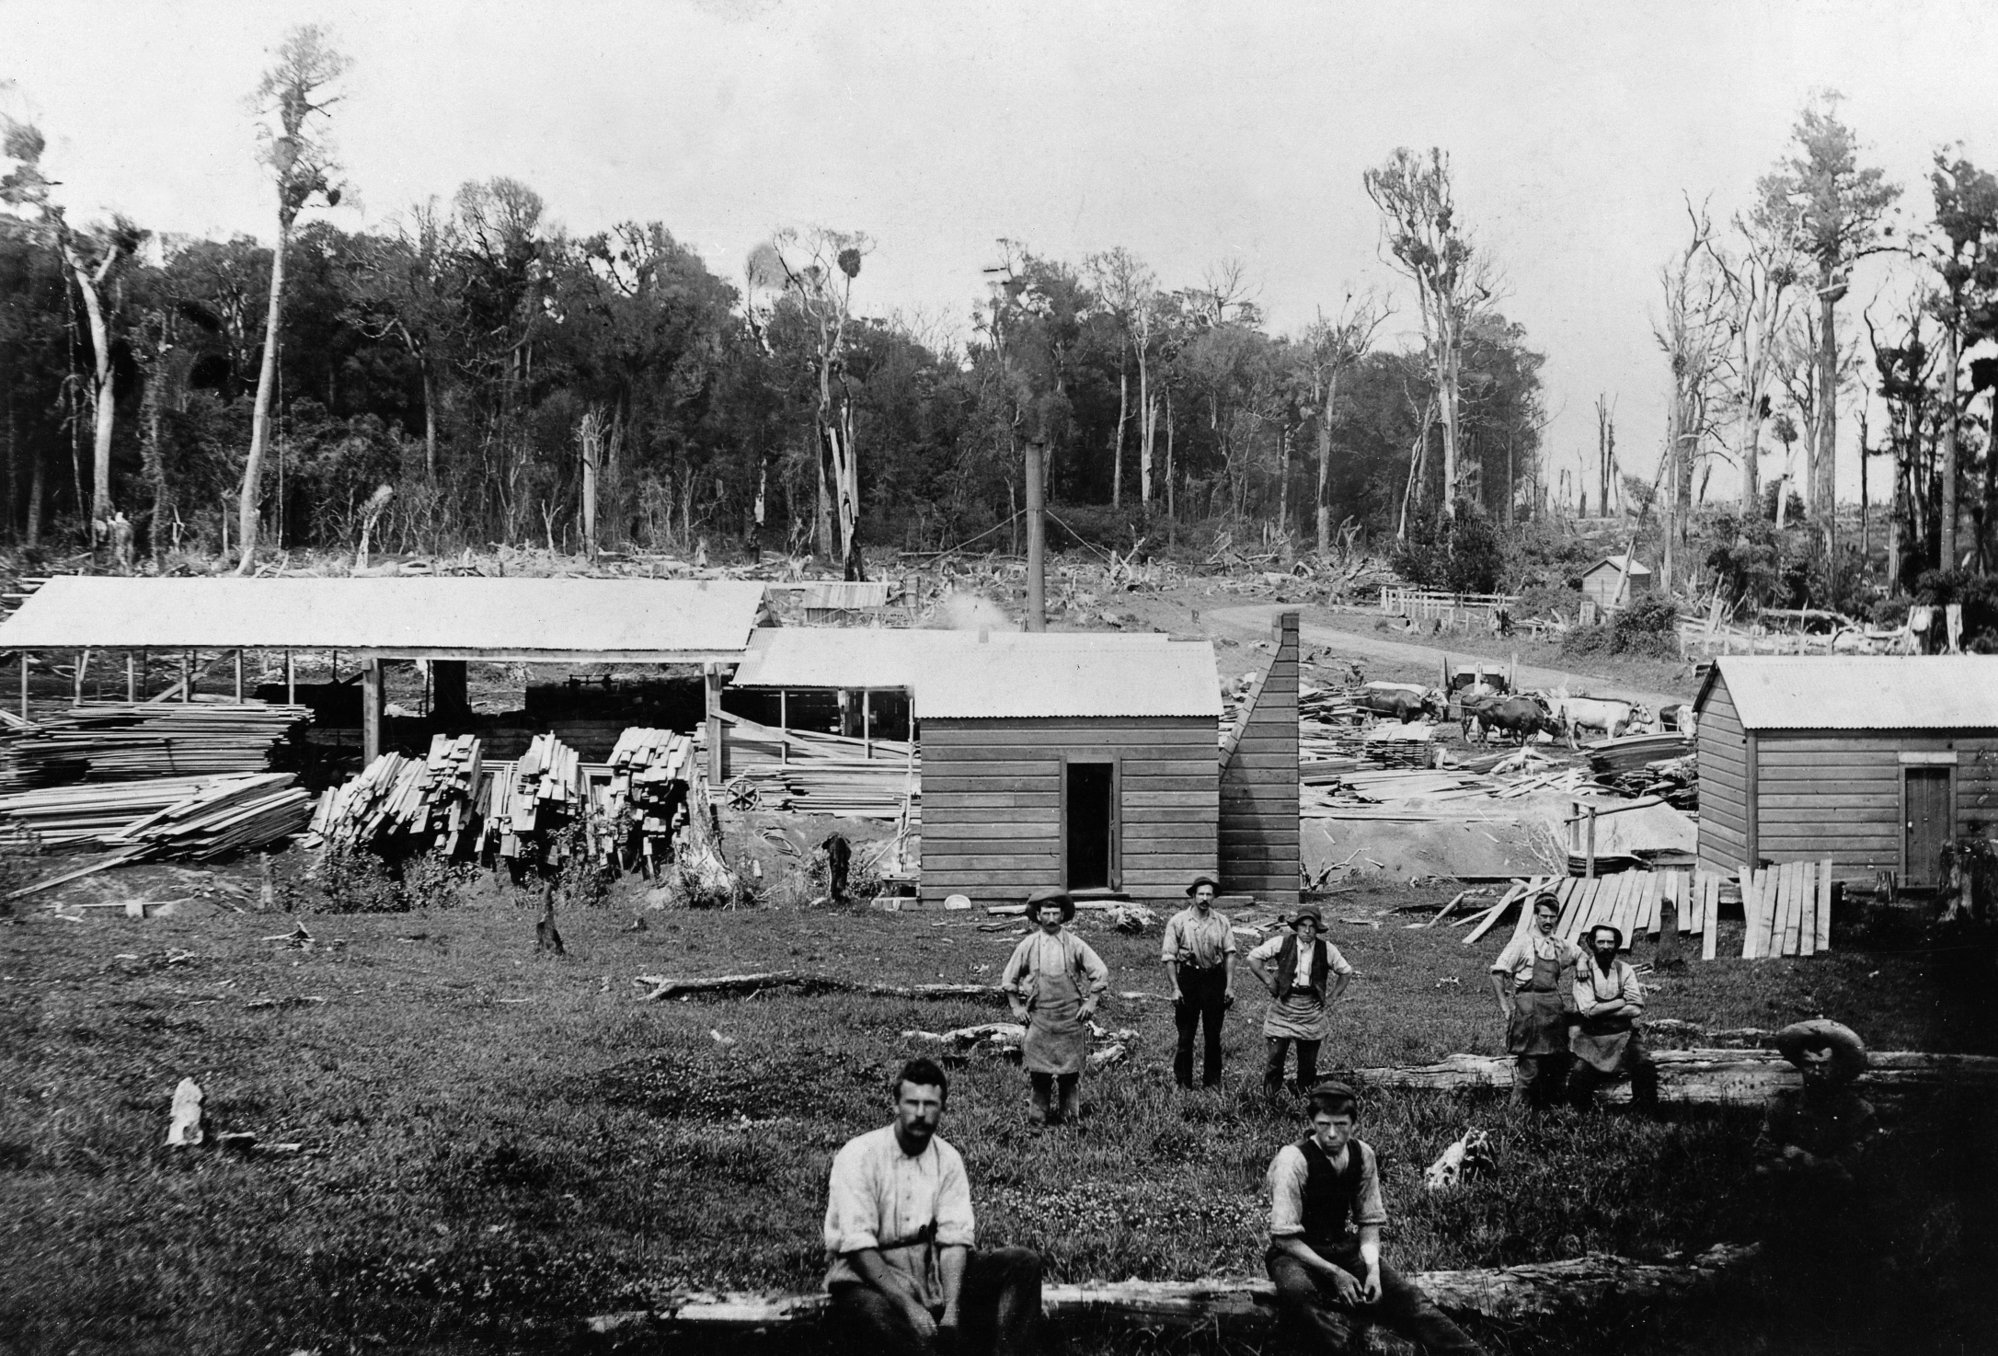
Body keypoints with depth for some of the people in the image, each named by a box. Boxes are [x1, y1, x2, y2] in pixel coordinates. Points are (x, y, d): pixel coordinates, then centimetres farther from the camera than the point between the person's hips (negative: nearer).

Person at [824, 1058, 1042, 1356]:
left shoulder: (948, 1158, 2)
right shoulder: (859, 1156, -13)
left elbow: (955, 1238, -5)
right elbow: (858, 1243, -21)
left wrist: (952, 1308, -21)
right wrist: (908, 1305, -29)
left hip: (929, 1264, 6)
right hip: (868, 1272, -5)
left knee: (1024, 1264, -11)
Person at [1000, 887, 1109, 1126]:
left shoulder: (1074, 944, 2)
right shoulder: (1028, 945, 3)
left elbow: (1100, 972, 5)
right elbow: (1009, 978, 12)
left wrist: (1091, 1002, -1)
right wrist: (1016, 1006, 6)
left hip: (1071, 1015, 0)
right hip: (1039, 1015, 0)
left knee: (1069, 1069, 2)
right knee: (1039, 1070, -3)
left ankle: (1066, 1113, 13)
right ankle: (1039, 1113, 6)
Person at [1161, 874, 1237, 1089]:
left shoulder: (1221, 921, 4)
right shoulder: (1178, 921, -4)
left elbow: (1229, 953, 6)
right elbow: (1168, 957, -3)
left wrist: (1230, 986, 0)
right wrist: (1175, 988, -8)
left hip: (1215, 978, 2)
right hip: (1188, 978, -2)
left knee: (1213, 1035, 8)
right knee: (1185, 1037, -1)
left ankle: (1212, 1082, 18)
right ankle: (1182, 1083, 9)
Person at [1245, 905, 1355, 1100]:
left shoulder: (1327, 950, -1)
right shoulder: (1281, 944, -5)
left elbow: (1346, 972, 12)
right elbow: (1253, 957, 3)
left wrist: (1331, 998, 5)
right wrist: (1268, 979, -5)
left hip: (1312, 1010, 1)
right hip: (1284, 1006, -1)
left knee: (1309, 1060, 6)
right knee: (1276, 1053, -6)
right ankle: (1271, 1097, 7)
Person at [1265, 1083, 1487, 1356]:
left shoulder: (1363, 1155, -2)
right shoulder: (1293, 1159, -19)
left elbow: (1369, 1222, 5)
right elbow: (1285, 1238, -19)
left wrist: (1372, 1269, -13)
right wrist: (1334, 1273, -25)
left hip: (1345, 1248, 5)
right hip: (1297, 1253, -4)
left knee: (1403, 1293, -19)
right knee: (1296, 1291, -40)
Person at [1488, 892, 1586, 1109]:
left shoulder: (1561, 946, 14)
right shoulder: (1522, 942, -3)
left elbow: (1580, 955, 37)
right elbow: (1497, 972, -7)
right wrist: (1505, 1006, -11)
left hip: (1555, 1008, 6)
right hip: (1528, 1008, -6)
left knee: (1558, 1067, 5)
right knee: (1529, 1068, -9)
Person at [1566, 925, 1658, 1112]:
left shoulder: (1625, 970, 4)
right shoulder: (1583, 971, -3)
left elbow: (1636, 1009, -7)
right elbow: (1588, 1009, -15)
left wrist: (1600, 1010, -12)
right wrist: (1622, 1001, -9)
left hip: (1623, 1035, 2)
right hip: (1591, 1038, -2)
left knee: (1645, 1066, -21)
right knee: (1579, 1075, -19)